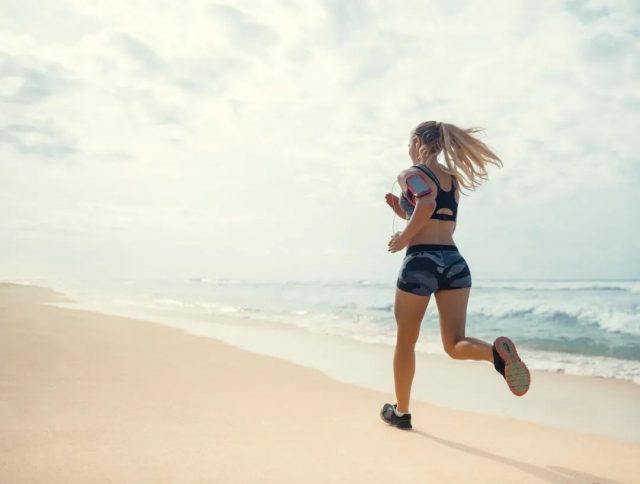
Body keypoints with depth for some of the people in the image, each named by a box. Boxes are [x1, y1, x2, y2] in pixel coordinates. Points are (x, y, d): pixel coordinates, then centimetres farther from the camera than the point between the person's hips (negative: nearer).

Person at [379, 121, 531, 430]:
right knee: (455, 344, 3)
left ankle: (401, 412, 26)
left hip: (421, 263, -5)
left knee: (405, 342, 13)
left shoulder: (410, 174, -2)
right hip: (455, 263, 6)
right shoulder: (453, 179, 19)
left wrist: (404, 238, -12)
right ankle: (497, 352, -30)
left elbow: (427, 204, -24)